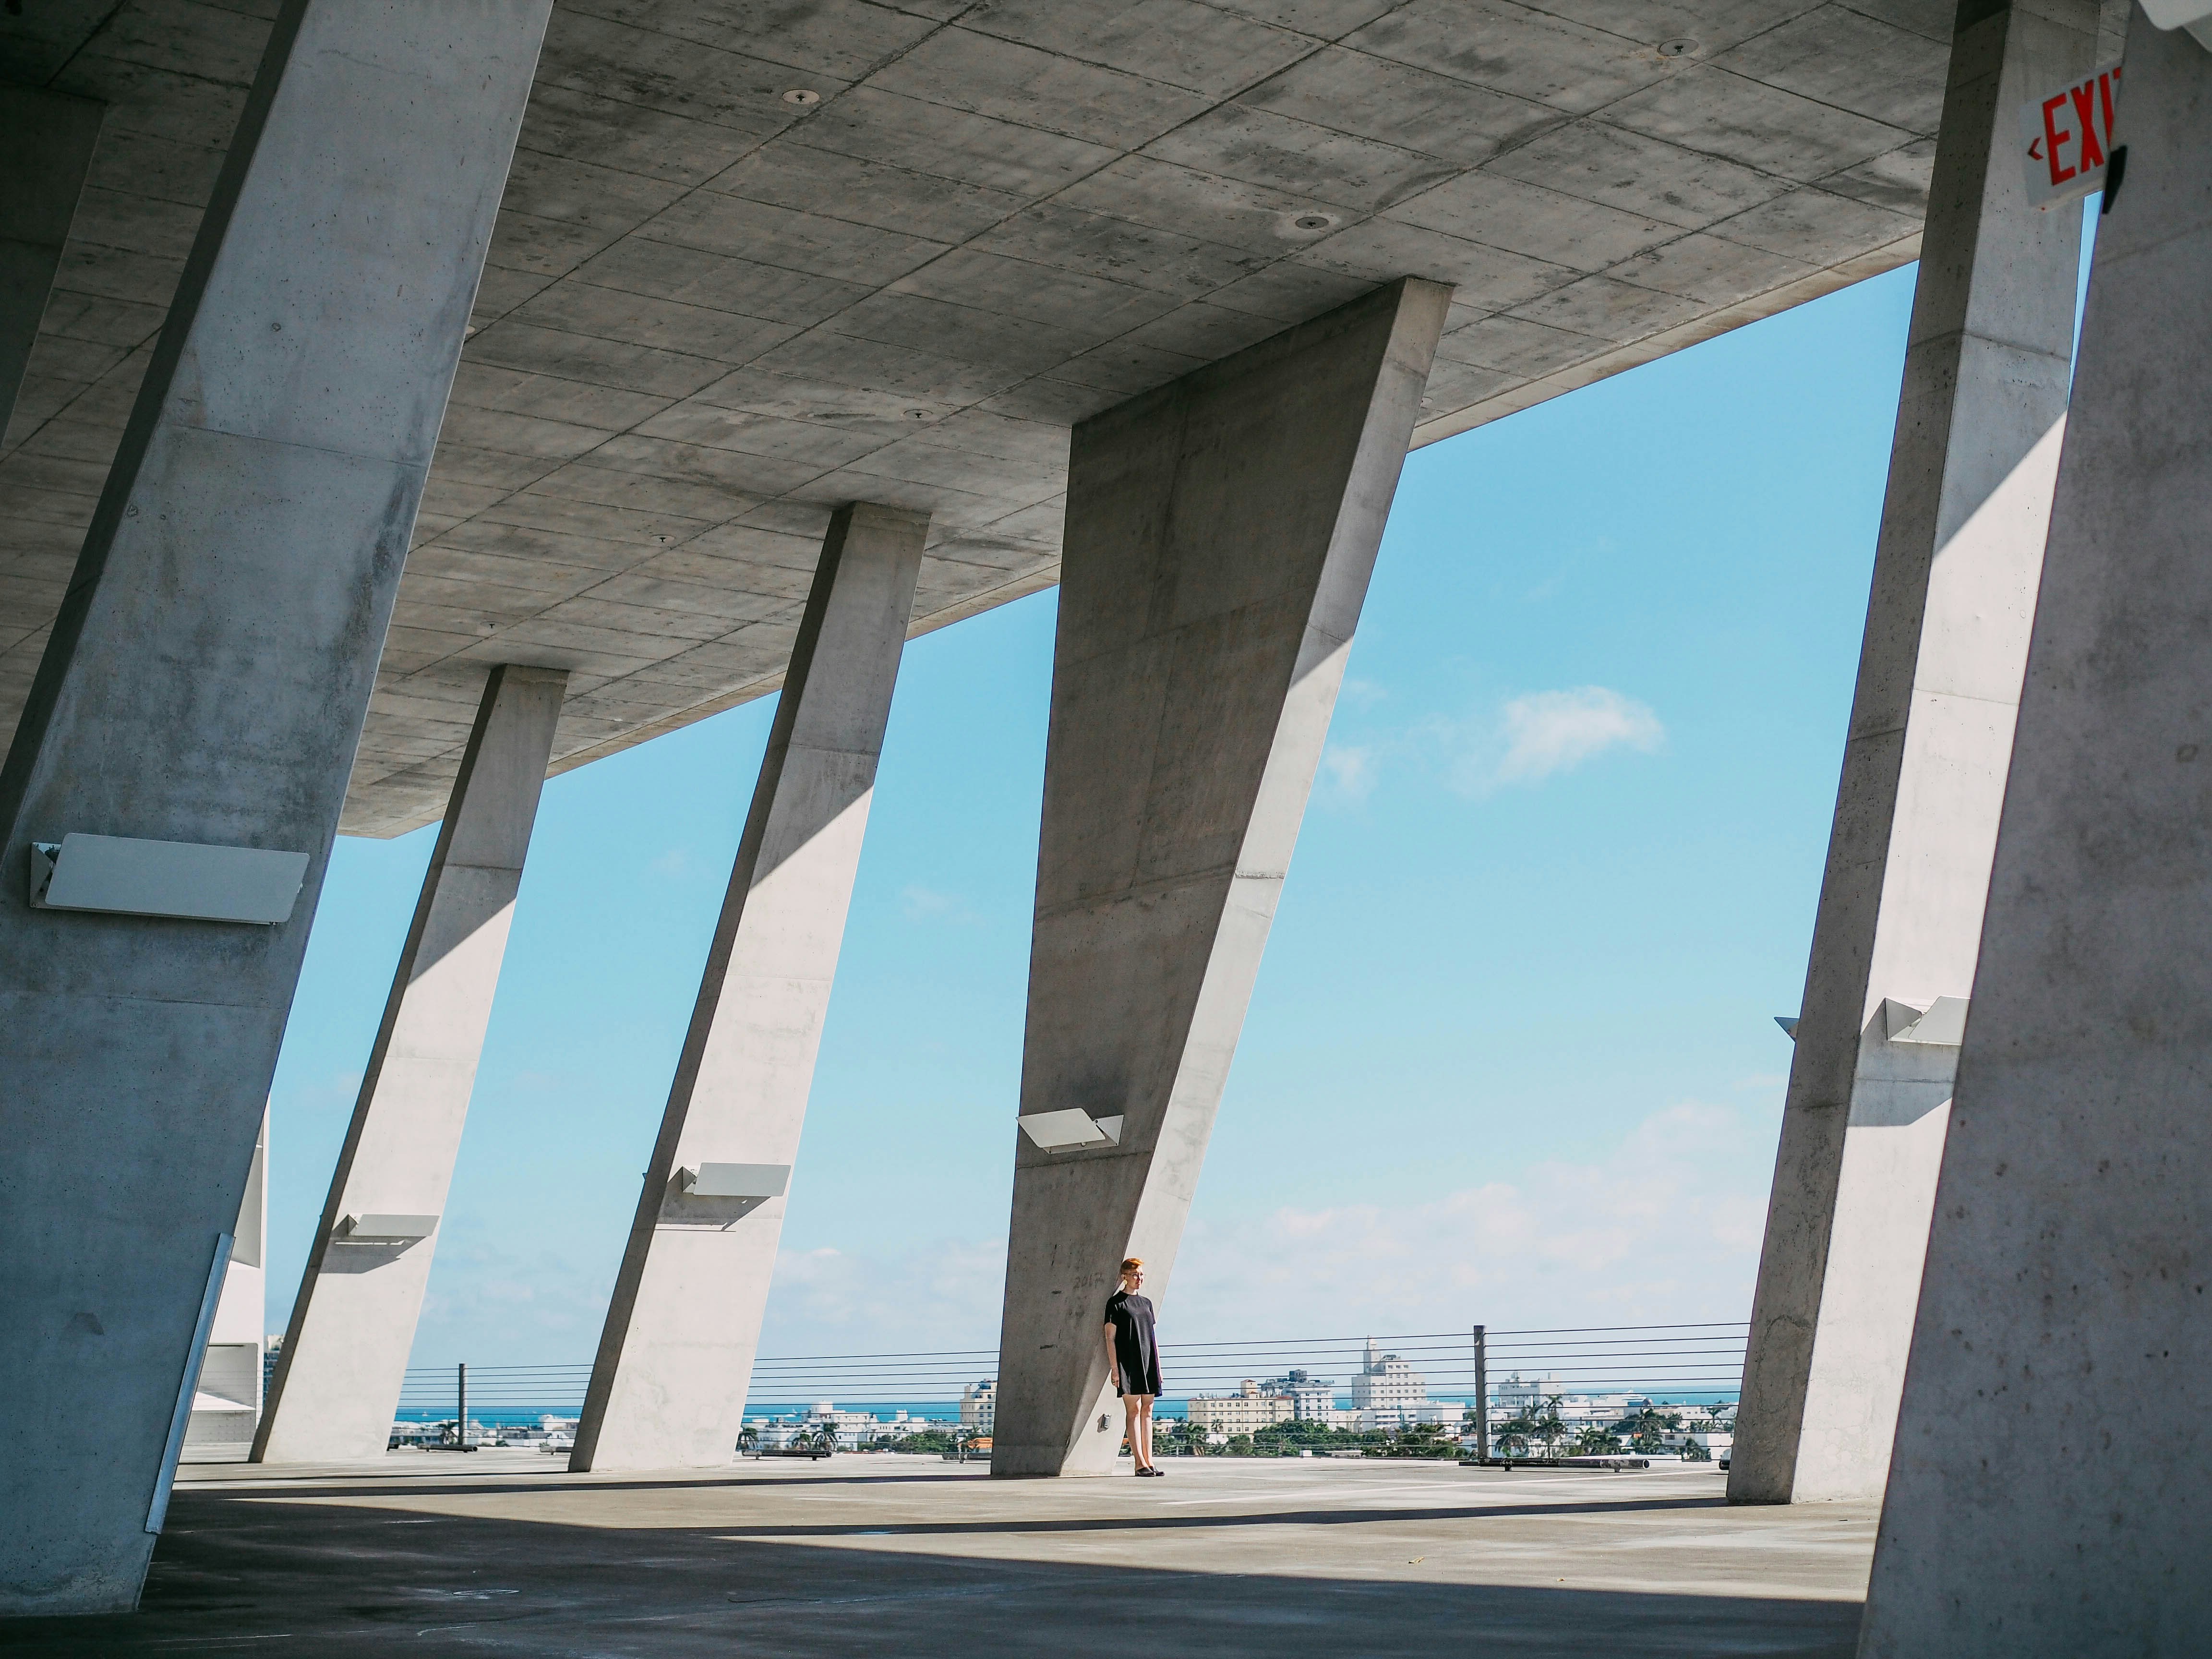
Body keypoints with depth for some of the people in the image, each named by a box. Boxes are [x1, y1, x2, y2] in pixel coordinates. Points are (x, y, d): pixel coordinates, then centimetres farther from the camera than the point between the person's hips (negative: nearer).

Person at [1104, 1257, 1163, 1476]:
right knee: (1134, 1410, -9)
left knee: (1147, 1411, 5)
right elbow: (1110, 1337, -4)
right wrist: (1114, 1368, -11)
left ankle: (1148, 1461, 5)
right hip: (1128, 1363, -6)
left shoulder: (1146, 1303, 17)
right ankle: (1140, 1463, -11)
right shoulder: (1116, 1303, -1)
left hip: (1148, 1361, 6)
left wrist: (1158, 1366, 14)